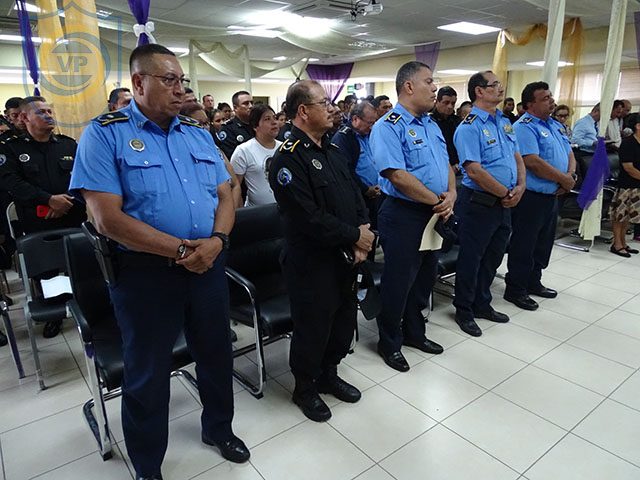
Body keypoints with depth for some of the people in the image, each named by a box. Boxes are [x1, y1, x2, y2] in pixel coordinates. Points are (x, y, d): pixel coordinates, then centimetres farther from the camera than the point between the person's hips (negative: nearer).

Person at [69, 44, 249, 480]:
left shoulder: (198, 135, 9)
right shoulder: (105, 134, -7)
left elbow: (225, 195, 7)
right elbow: (107, 218, -17)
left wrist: (216, 240, -13)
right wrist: (182, 249, -20)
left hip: (209, 265, 5)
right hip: (146, 272, -4)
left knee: (217, 356, 20)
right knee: (147, 374, 13)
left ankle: (219, 428, 47)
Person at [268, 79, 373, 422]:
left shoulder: (332, 150, 12)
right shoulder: (289, 158, -18)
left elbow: (355, 195, 11)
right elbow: (309, 217, -25)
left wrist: (361, 235, -5)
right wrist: (355, 235, -15)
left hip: (344, 256, 9)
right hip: (311, 262, -8)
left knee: (344, 321, 20)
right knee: (312, 328, 8)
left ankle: (328, 375, 43)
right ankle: (304, 388, 32)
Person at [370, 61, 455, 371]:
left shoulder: (431, 125, 14)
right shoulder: (389, 126, -14)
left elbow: (446, 164, 15)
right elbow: (397, 175, -24)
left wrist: (451, 195, -6)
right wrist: (438, 200, -16)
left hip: (435, 216, 9)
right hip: (403, 215, -8)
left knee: (425, 278, 19)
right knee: (398, 283, 4)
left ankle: (414, 332, 39)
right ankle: (389, 343, 24)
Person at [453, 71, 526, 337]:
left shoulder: (505, 121, 12)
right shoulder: (469, 127, -15)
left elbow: (517, 157, 15)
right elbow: (474, 170, -22)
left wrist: (520, 187, -3)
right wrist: (506, 193, -14)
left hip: (504, 203, 8)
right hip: (478, 203, -8)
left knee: (493, 256, 18)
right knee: (471, 258, 5)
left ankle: (482, 304, 35)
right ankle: (464, 311, 22)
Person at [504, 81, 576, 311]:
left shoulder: (556, 125, 15)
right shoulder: (524, 127, -14)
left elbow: (569, 154, 17)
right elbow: (533, 162, -24)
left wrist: (571, 175, -5)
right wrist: (564, 179, -13)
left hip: (552, 195, 9)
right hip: (531, 196, -9)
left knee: (544, 242, 17)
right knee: (523, 245, 0)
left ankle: (533, 281, 32)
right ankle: (515, 289, 12)